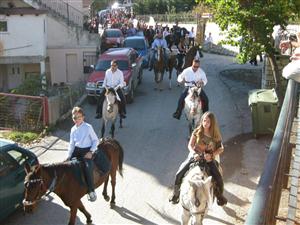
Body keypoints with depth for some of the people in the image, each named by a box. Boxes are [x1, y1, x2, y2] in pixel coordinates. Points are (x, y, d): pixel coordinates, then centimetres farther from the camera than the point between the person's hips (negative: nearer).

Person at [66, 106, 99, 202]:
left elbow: (95, 140, -3)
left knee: (88, 168, -25)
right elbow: (71, 144, 11)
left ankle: (91, 191, -15)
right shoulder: (73, 129, 7)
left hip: (87, 151, -6)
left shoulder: (88, 127, -7)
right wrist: (69, 156, 0)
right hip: (77, 150, 6)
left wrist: (91, 152, -14)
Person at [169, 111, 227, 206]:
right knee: (179, 174, -13)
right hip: (195, 156, 0)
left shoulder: (215, 135, -4)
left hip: (208, 159, 0)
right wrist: (194, 154, -23)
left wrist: (211, 155, -18)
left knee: (219, 179, -14)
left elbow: (221, 148, -2)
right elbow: (190, 145, -4)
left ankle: (219, 196, 19)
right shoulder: (197, 131, -4)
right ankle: (176, 193, 13)